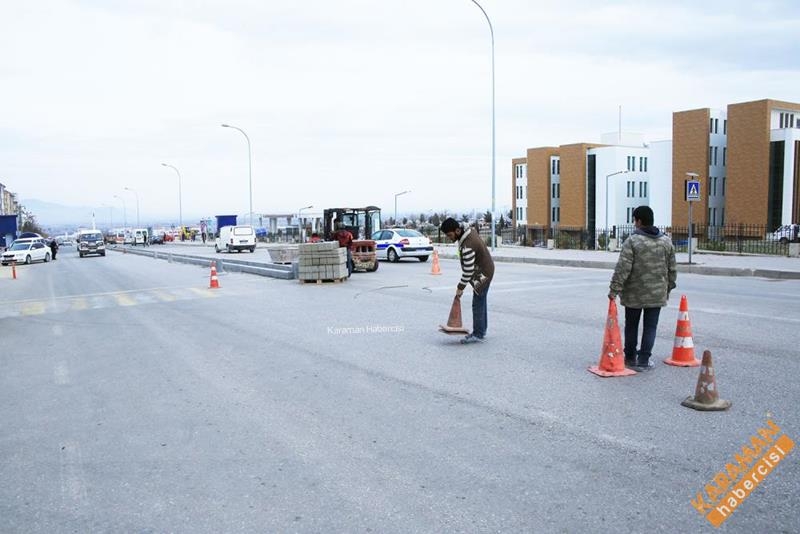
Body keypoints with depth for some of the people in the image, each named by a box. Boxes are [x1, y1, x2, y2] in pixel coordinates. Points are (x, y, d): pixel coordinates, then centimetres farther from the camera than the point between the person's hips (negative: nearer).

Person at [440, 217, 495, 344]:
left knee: (478, 304, -4)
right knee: (481, 302, 17)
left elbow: (468, 270, -27)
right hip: (485, 269, 10)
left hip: (482, 274, -10)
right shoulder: (470, 231, -2)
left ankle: (478, 335, 4)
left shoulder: (467, 246, -32)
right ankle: (482, 330, 27)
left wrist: (460, 288, -16)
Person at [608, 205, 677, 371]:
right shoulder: (666, 241, 4)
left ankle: (630, 358, 23)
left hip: (634, 293, -3)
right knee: (650, 327, 8)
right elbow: (672, 269, 11)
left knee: (631, 326, 12)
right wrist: (668, 288, 23)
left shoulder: (632, 241, -12)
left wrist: (614, 289, -12)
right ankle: (643, 360, 8)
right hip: (657, 294, 3)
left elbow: (622, 268, -16)